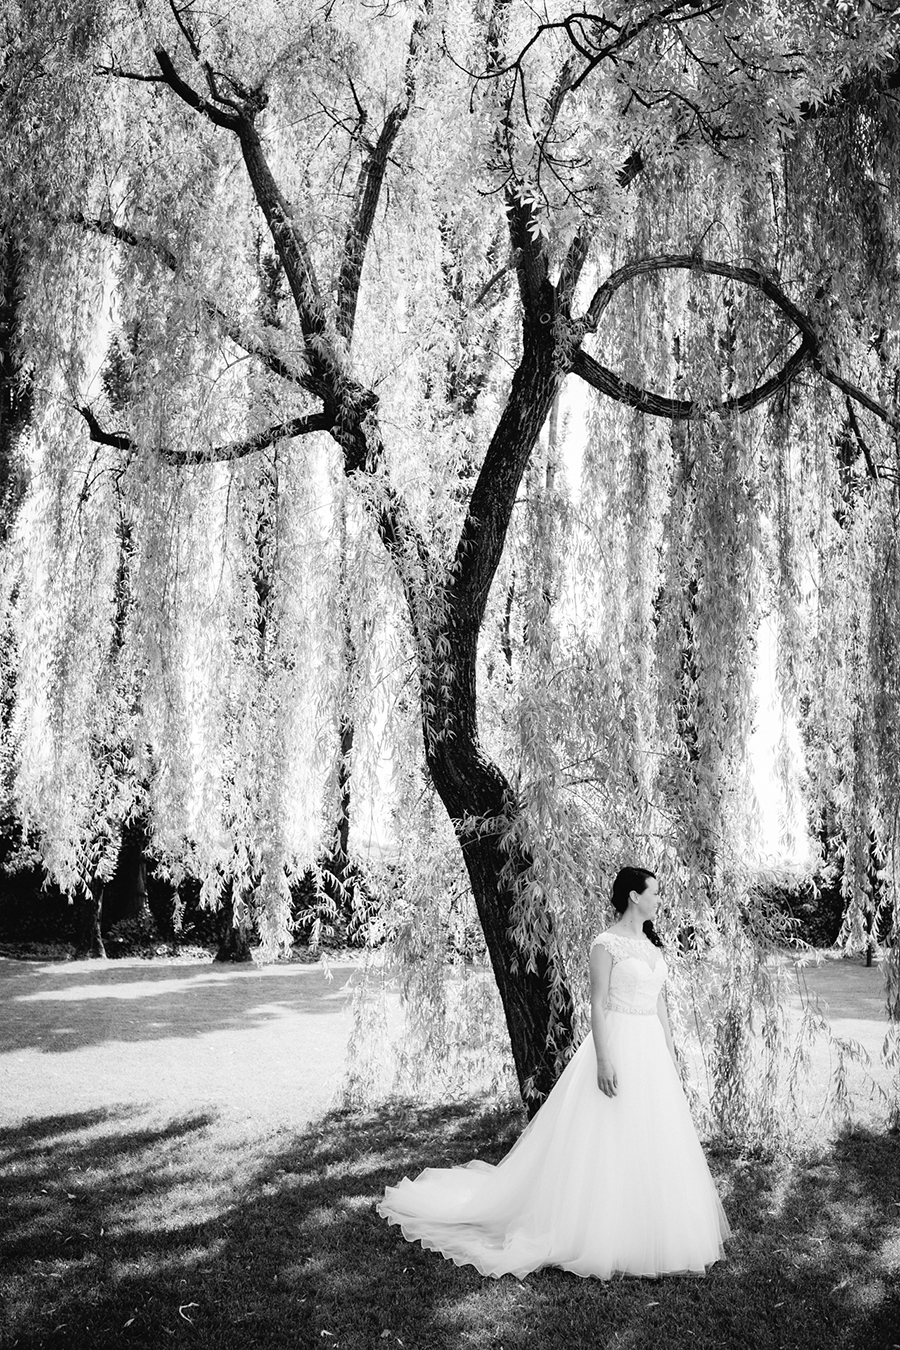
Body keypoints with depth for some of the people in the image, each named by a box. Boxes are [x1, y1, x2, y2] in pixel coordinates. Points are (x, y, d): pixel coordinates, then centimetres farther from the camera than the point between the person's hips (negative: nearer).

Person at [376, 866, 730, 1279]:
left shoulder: (653, 945, 11)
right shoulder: (606, 944, -11)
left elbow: (659, 1002, 15)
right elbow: (598, 1004, -14)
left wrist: (670, 1054, 14)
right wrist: (603, 1060, -19)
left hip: (652, 1048, 8)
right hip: (617, 1045, -7)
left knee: (652, 1144, 11)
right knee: (608, 1142, -1)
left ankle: (648, 1235, 25)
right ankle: (600, 1234, 12)